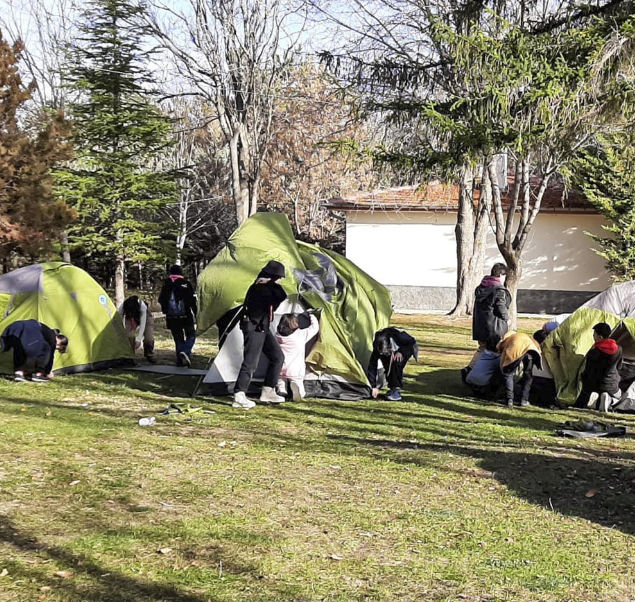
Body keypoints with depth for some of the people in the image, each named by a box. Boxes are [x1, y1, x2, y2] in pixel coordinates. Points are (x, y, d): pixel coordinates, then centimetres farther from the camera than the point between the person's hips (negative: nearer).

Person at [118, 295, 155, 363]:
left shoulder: (142, 306, -42)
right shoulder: (121, 308, -36)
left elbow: (143, 323, -38)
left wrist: (139, 339, -41)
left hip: (145, 317, -1)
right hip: (130, 319, 1)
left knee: (149, 337, -18)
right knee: (129, 335, -24)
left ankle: (149, 355, 4)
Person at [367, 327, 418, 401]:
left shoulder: (399, 337, -42)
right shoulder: (378, 347, -32)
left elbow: (412, 342, -20)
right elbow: (372, 366, -27)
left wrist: (401, 352, -32)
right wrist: (373, 386, -28)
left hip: (406, 348, -4)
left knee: (396, 363, -31)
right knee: (387, 364, -22)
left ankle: (397, 389, -22)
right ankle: (392, 388, -3)